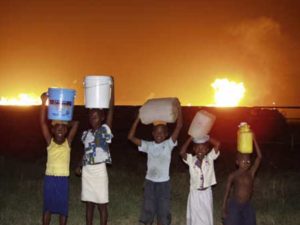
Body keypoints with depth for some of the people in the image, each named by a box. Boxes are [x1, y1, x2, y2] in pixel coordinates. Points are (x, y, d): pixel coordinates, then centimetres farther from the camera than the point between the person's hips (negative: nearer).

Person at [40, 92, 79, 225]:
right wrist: (44, 103, -20)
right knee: (47, 206, 11)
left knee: (63, 207, 8)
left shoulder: (68, 142, -1)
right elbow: (42, 123, -13)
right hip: (50, 178, 0)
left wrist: (65, 122, -3)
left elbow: (76, 123, -9)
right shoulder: (49, 142, -2)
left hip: (63, 179, 0)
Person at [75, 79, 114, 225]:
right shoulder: (86, 133, 10)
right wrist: (79, 166, 3)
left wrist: (111, 87, -15)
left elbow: (111, 109, -12)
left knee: (101, 205, 3)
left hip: (99, 171, -5)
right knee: (89, 204, 12)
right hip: (86, 172, 5)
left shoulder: (105, 130, -5)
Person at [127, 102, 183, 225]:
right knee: (148, 210, 11)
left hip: (164, 183, -1)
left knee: (163, 212, 8)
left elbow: (179, 126, -16)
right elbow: (131, 137, -10)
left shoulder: (169, 144, -6)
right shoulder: (148, 145, -2)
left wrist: (179, 109, -22)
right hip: (150, 182, 2)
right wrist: (138, 118, -14)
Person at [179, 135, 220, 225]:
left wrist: (206, 137, -19)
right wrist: (190, 138, -28)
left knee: (207, 217, 16)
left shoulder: (210, 158, -10)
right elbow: (181, 152, -32)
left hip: (207, 193, 1)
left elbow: (217, 144, -23)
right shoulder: (190, 159, -12)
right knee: (194, 217, 13)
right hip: (194, 193, -1)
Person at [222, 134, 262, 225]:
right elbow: (227, 193, -2)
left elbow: (259, 157, -13)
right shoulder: (233, 176, -8)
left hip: (247, 206, 3)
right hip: (234, 205, -3)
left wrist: (254, 139, -17)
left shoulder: (251, 173, -4)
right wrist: (224, 210, -5)